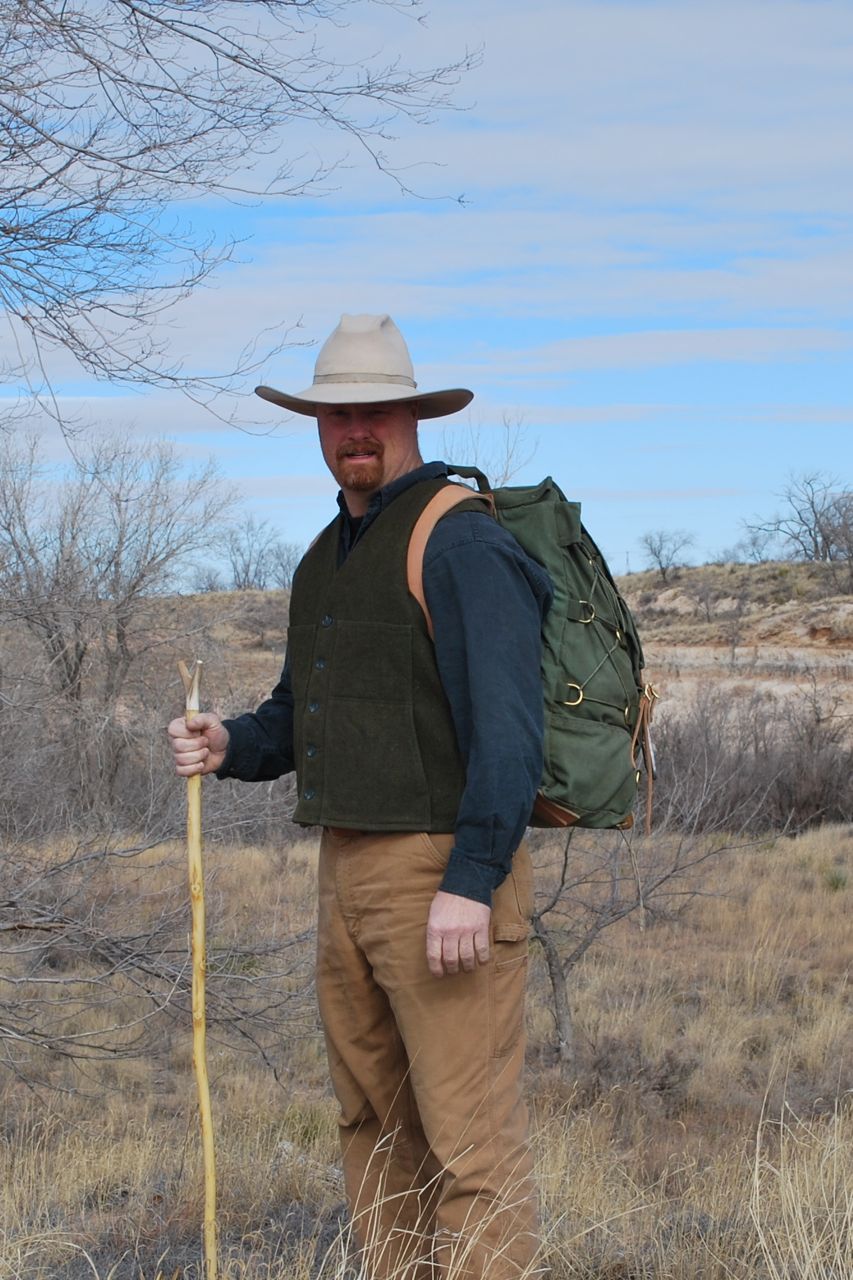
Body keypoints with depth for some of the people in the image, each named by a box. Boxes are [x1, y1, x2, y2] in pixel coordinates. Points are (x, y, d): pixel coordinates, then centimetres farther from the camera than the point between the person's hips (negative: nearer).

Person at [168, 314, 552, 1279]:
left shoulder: (461, 543, -13)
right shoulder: (327, 559, 16)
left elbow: (508, 726, -19)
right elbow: (301, 713, 24)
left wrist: (469, 883, -24)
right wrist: (230, 747, 2)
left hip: (446, 873, -9)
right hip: (349, 872, 9)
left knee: (467, 1134, -6)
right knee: (374, 1127, 15)